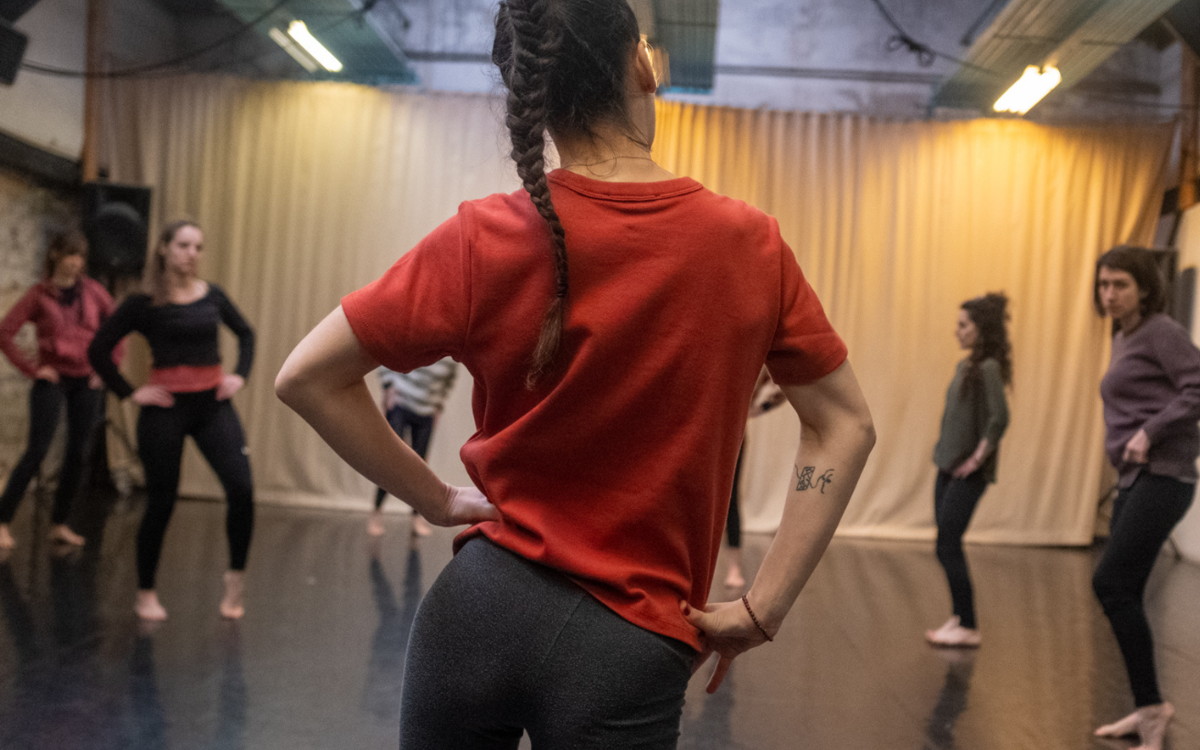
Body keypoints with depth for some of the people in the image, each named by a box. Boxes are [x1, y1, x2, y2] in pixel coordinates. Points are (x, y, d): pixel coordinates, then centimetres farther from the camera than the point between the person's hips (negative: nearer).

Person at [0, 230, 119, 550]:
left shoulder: (93, 291, 5)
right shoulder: (39, 294, -2)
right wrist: (31, 368, -8)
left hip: (86, 382, 3)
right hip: (52, 380, -3)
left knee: (79, 454, 4)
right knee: (37, 450, -8)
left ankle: (59, 524, 16)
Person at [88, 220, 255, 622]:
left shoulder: (212, 295, 6)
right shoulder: (144, 303, -5)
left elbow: (245, 333, 21)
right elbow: (98, 350, -2)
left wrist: (240, 374, 8)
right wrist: (131, 393, -6)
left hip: (213, 403, 3)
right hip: (166, 406, -3)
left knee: (242, 488, -10)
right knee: (161, 501, 3)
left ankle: (235, 577, 9)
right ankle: (146, 592, 20)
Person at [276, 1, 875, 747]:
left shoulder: (486, 239, -9)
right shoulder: (750, 244, -5)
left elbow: (307, 378, -6)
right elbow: (846, 426, 0)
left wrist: (436, 498, 1)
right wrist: (761, 610, 0)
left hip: (480, 607, 1)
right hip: (631, 651, 0)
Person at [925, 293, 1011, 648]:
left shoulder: (988, 368, -16)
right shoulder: (965, 365, 10)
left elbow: (999, 418, -24)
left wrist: (978, 456, -18)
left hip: (967, 473, -8)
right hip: (947, 466, 8)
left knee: (947, 547, -5)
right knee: (948, 547, 12)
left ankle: (968, 628, 4)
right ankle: (959, 617, 23)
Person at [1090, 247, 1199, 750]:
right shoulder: (1122, 340, 17)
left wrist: (1149, 433, -20)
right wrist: (1123, 439, 9)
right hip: (1133, 480, 9)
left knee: (1110, 582, -15)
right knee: (1123, 594, 9)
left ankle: (1152, 703, -5)